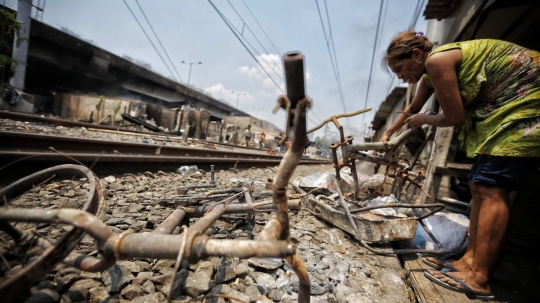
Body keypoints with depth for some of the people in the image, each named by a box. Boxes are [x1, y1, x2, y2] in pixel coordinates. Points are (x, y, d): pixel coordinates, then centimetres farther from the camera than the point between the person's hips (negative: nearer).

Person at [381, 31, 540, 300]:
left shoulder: (437, 60, -20)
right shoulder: (430, 74, 11)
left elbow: (454, 117, -19)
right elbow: (411, 110, 24)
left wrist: (423, 120, 0)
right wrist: (387, 134, 33)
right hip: (503, 109, 10)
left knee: (491, 188, -18)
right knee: (479, 186, 4)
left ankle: (478, 279, -16)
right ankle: (470, 260, 8)